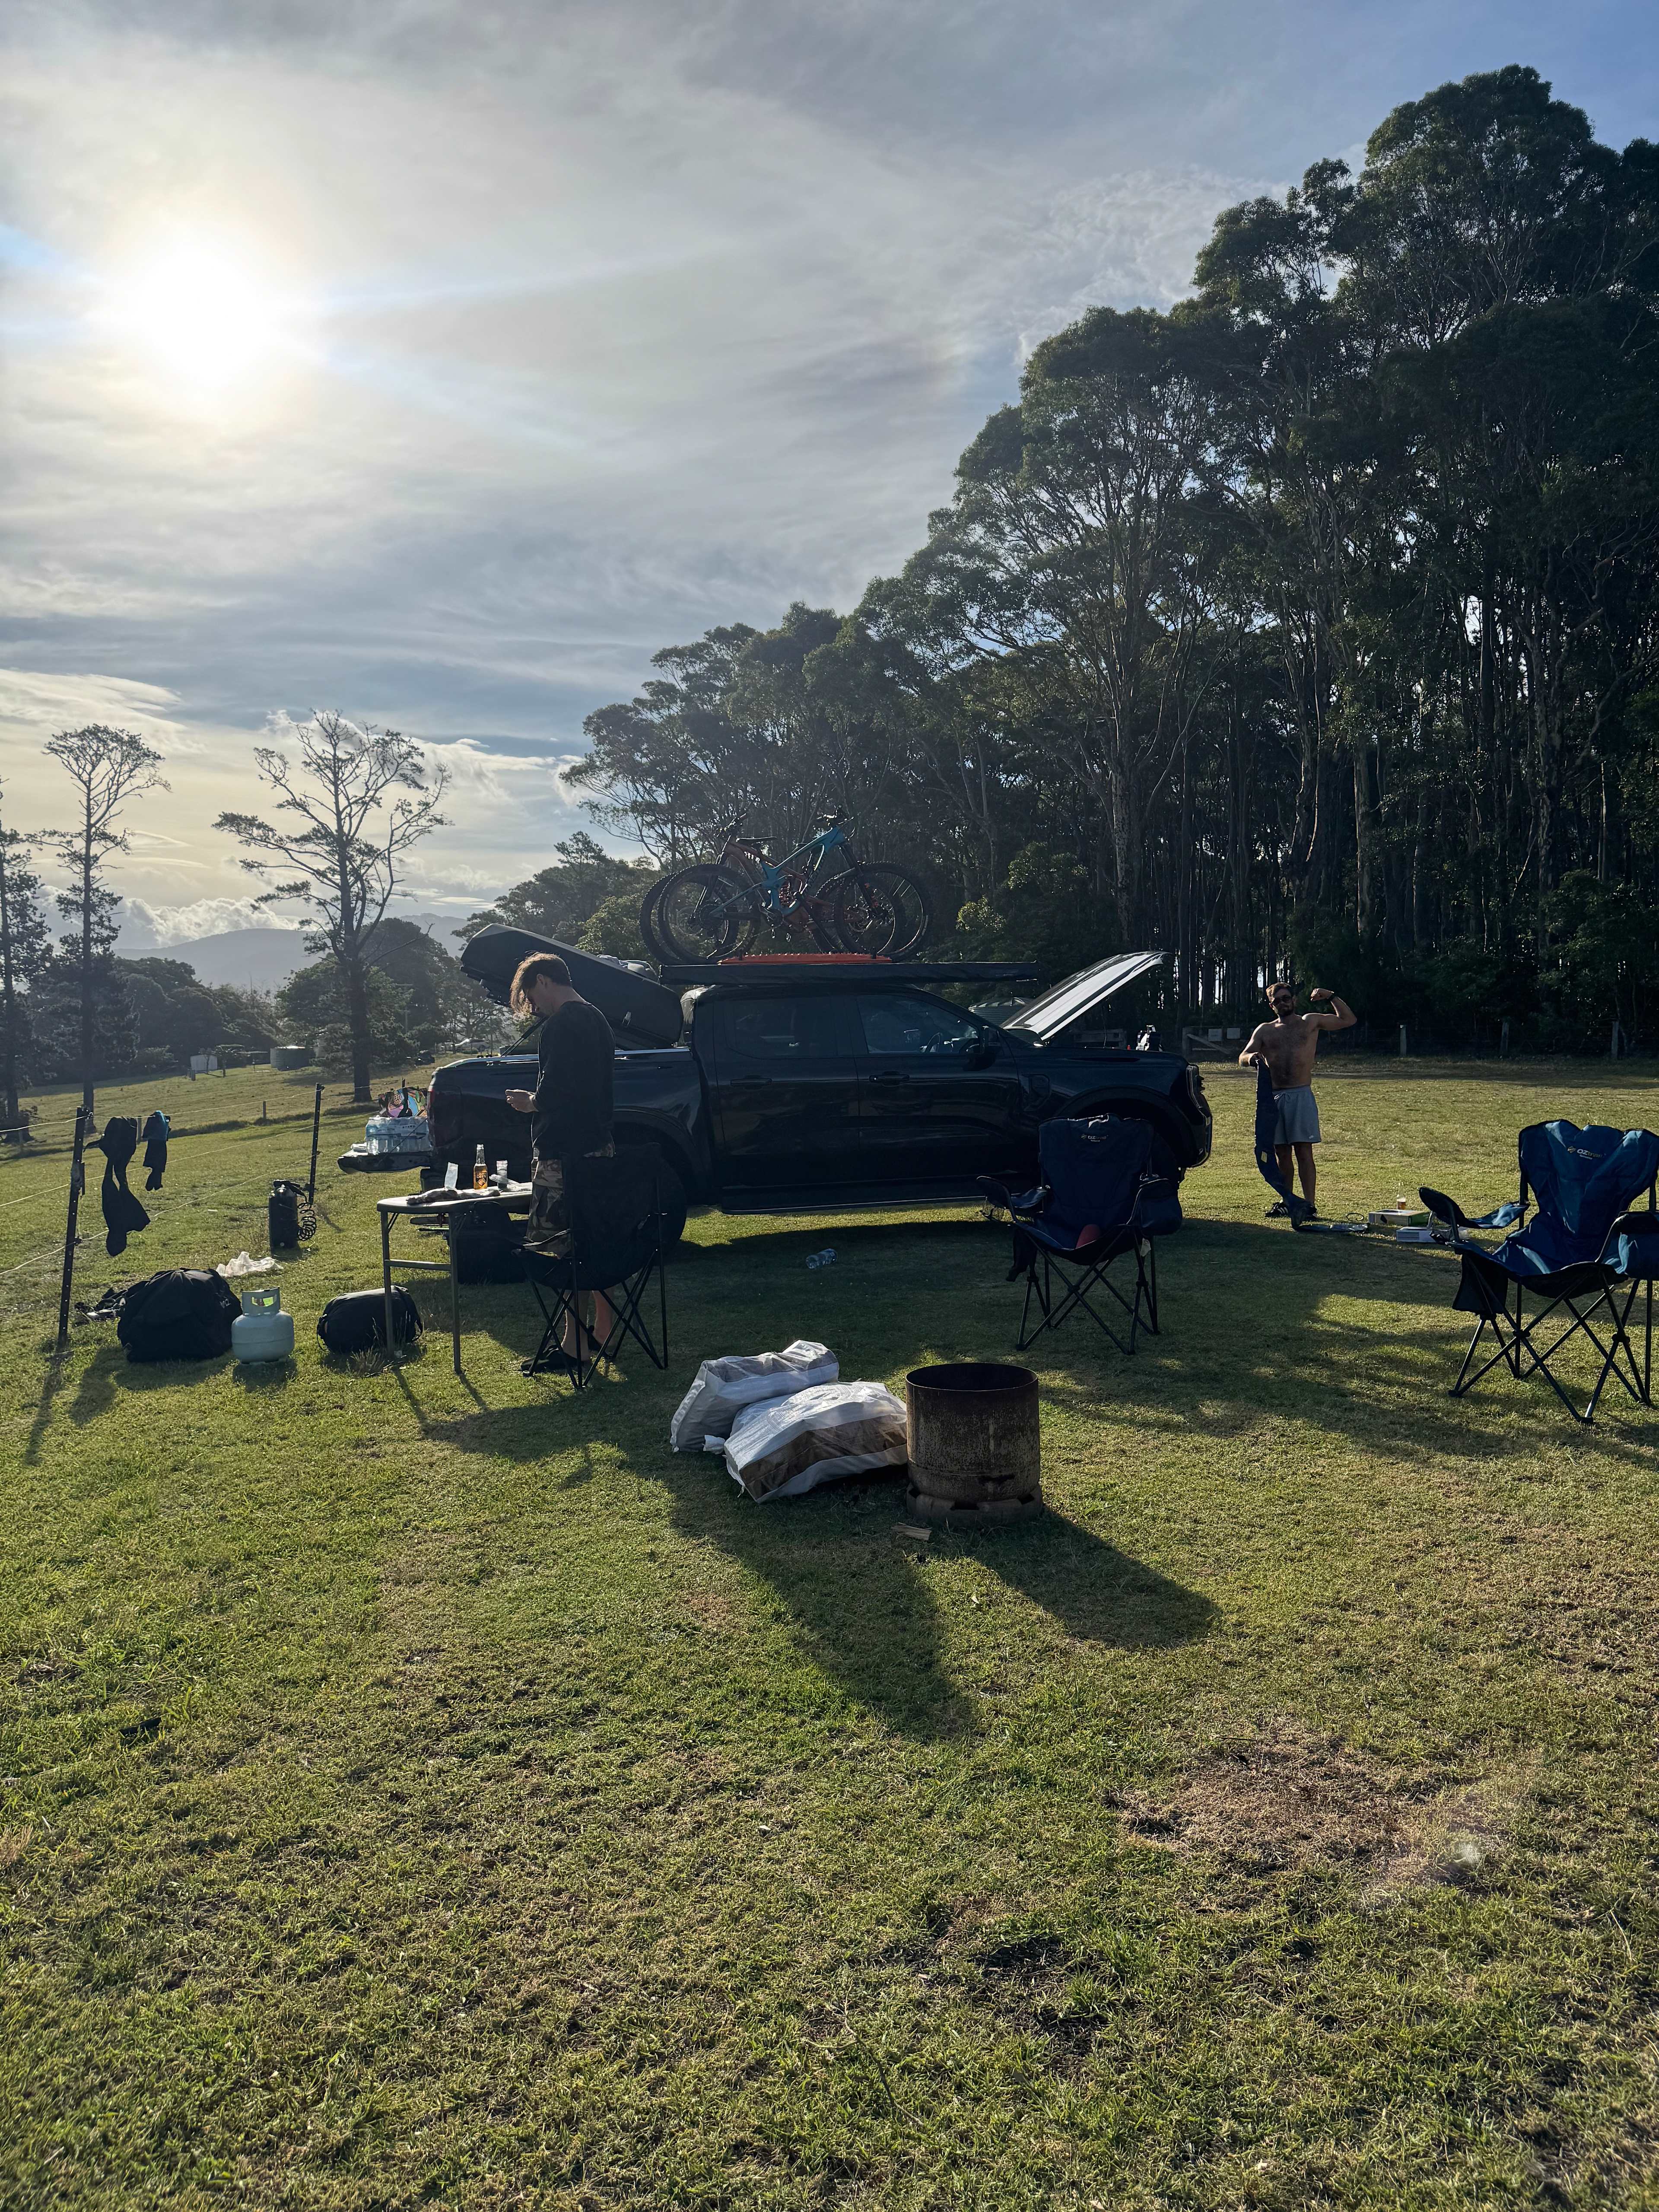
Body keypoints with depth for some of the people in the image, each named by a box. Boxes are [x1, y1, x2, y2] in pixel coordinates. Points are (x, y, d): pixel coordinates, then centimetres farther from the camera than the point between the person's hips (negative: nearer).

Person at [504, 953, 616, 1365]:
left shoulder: (560, 1025, -14)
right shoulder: (597, 1021, 16)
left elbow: (554, 1092, -21)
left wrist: (530, 1102, -2)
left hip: (563, 1153, -10)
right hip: (599, 1146, 10)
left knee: (566, 1247, -4)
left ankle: (575, 1343, 0)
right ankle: (603, 1328, 24)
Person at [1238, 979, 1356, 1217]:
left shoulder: (1310, 1022, 12)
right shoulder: (1264, 1030, 16)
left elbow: (1349, 1020, 13)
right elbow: (1242, 1059, 7)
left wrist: (1331, 997, 3)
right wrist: (1251, 1058, -16)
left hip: (1301, 1095, -3)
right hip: (1274, 1097, 3)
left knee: (1304, 1151, -8)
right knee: (1282, 1153, 6)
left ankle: (1309, 1204, -9)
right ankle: (1286, 1201, 15)